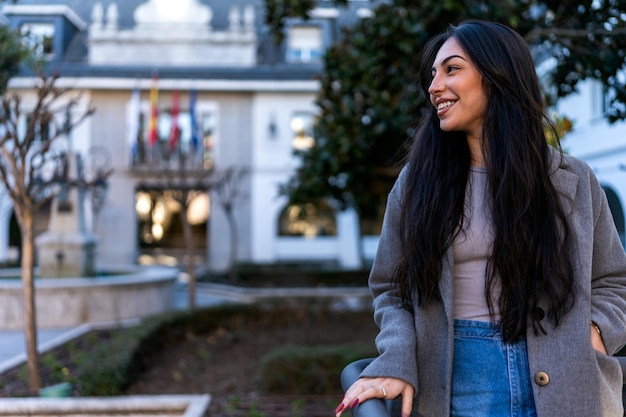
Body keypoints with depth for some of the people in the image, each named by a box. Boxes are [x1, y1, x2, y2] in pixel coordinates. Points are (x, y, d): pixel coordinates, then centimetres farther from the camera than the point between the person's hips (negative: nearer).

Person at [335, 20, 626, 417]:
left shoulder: (573, 180, 4)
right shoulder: (418, 181, 4)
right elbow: (391, 291, 6)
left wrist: (593, 331, -10)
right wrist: (396, 362, -12)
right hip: (459, 384, 0)